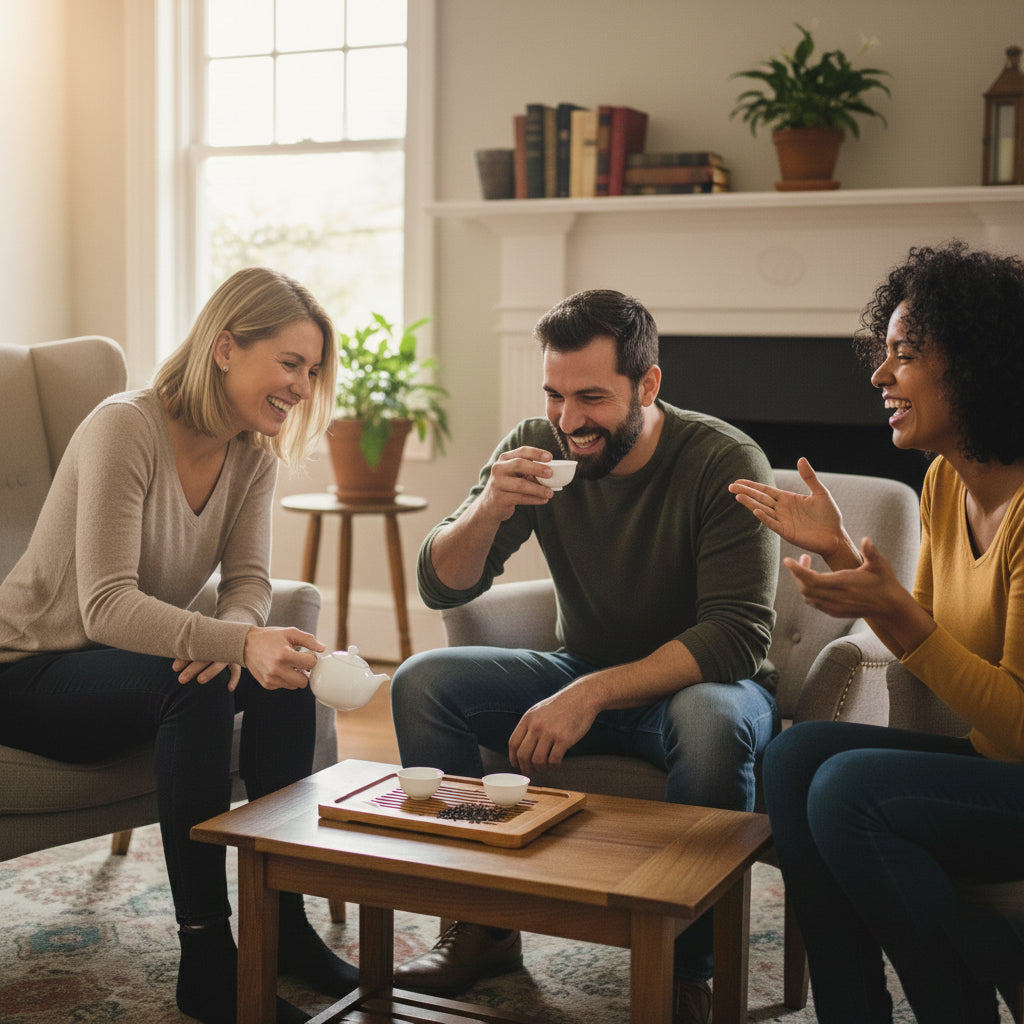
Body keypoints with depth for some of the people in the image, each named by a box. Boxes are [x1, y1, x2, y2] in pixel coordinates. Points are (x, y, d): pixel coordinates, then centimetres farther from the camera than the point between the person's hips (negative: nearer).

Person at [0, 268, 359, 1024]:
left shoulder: (253, 452, -2)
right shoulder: (125, 429, -25)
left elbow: (248, 581, -6)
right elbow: (104, 605, -34)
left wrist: (234, 634, -31)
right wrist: (240, 641, -48)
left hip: (136, 657, 7)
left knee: (284, 676, -21)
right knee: (199, 689, -34)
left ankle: (282, 921, -10)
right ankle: (207, 961, -25)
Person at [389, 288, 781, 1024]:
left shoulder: (726, 463, -19)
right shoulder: (538, 448, -7)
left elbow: (738, 636, -25)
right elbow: (442, 587, -7)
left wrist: (594, 692, -34)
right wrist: (489, 508, -28)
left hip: (694, 683, -4)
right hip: (582, 677, 4)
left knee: (712, 722, -38)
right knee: (422, 683, -15)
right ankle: (485, 924, -3)